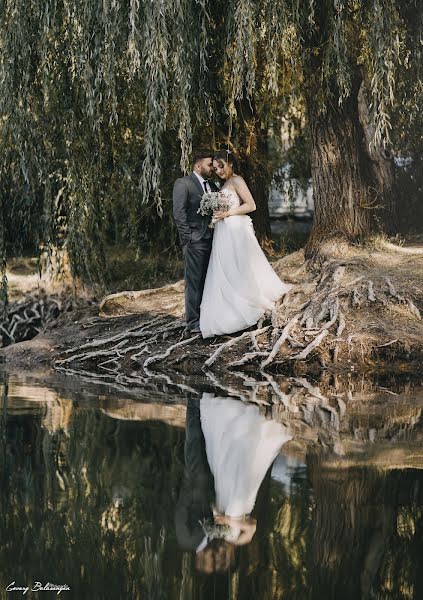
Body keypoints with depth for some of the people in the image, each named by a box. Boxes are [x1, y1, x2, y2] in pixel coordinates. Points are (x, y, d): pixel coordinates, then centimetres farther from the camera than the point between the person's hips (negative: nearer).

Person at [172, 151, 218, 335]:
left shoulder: (212, 186, 18)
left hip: (210, 240, 7)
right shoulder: (183, 184, -4)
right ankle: (192, 324, -6)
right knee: (194, 283, -7)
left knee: (207, 283, 9)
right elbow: (179, 213, -10)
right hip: (194, 242, -7)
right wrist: (187, 237, -15)